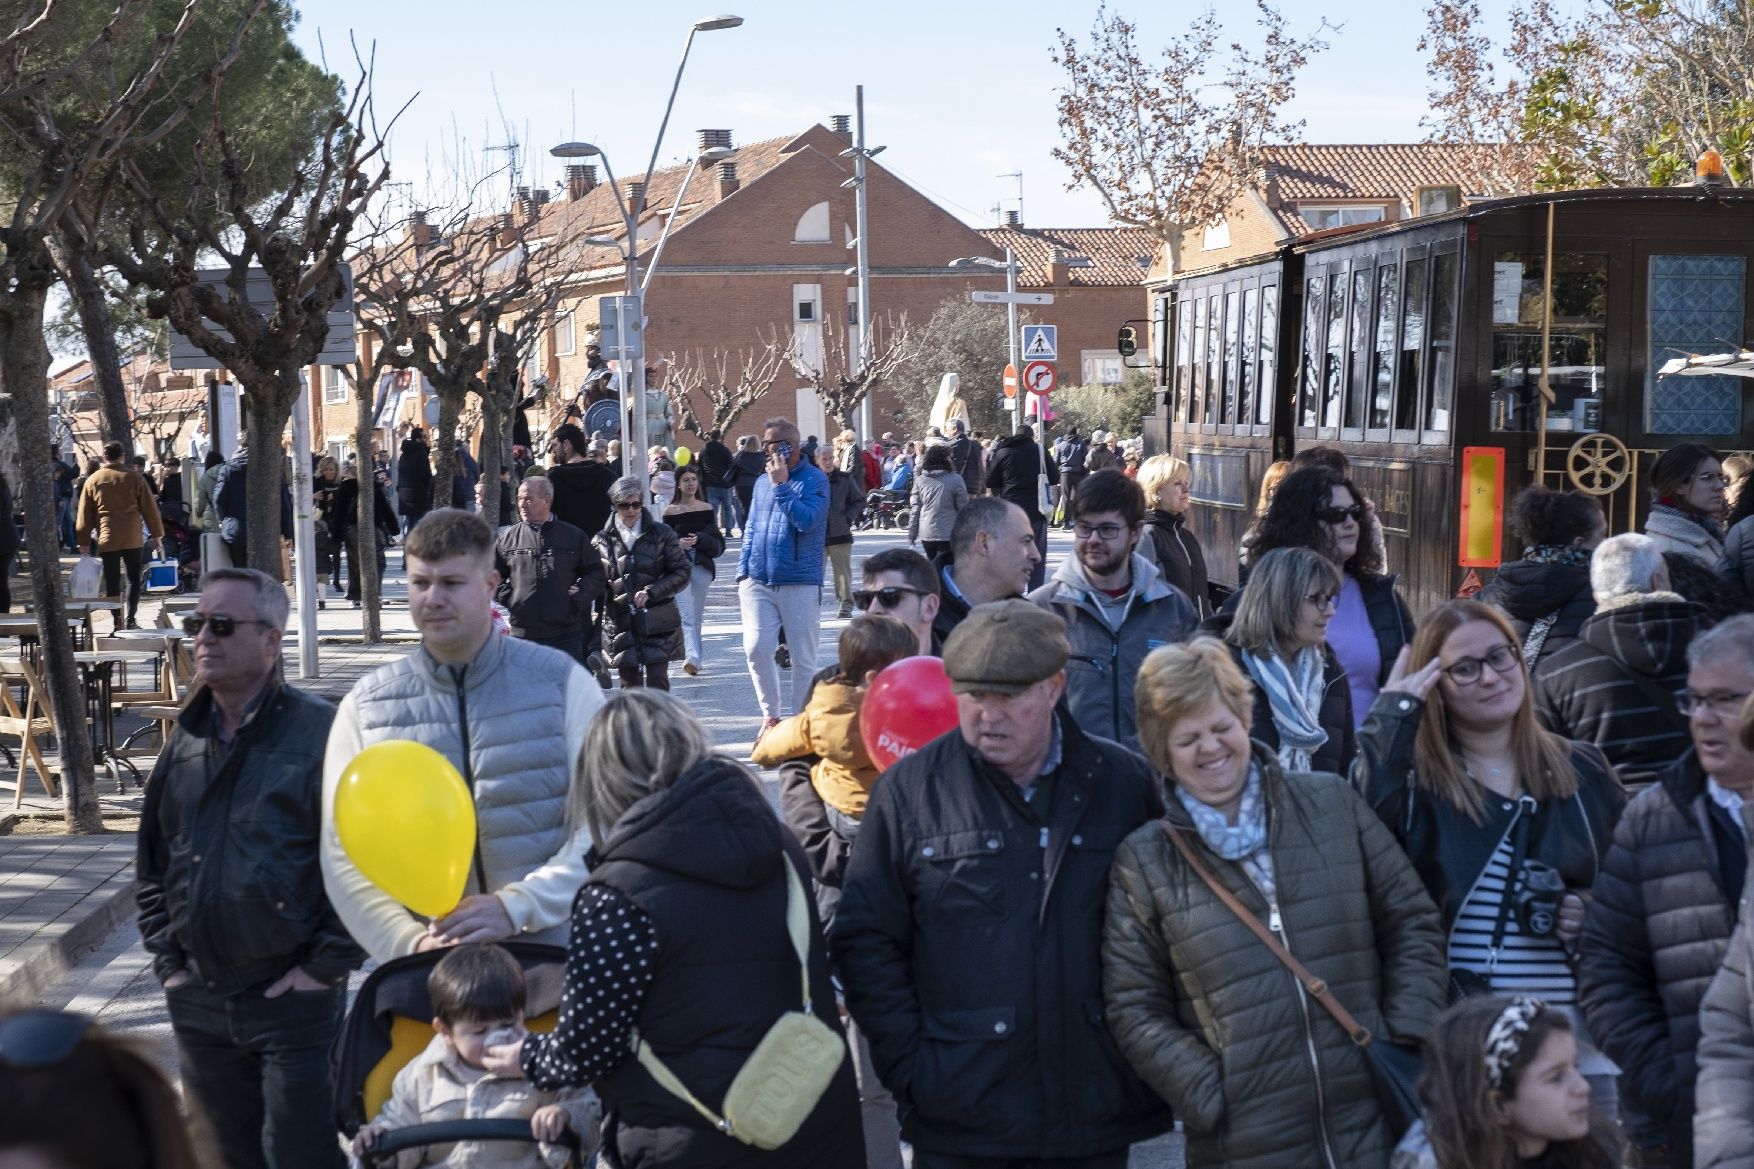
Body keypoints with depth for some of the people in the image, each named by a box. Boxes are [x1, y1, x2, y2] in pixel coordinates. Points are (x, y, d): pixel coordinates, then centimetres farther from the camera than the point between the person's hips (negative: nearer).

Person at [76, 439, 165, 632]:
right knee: (134, 579, 10)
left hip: (107, 539, 1)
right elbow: (150, 508, 2)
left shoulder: (93, 481, 6)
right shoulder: (134, 477, 1)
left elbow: (84, 515, 8)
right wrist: (157, 535, 9)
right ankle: (130, 620, 1)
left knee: (112, 582, 3)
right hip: (132, 538, -1)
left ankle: (118, 622, -2)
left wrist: (84, 542, 14)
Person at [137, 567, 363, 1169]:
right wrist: (166, 959, 10)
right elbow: (152, 863, 17)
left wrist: (327, 965, -13)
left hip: (293, 999, -6)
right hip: (198, 1001, 6)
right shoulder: (186, 739, 8)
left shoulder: (319, 731, -12)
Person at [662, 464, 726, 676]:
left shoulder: (707, 509, 9)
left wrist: (700, 539, -12)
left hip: (702, 567, 3)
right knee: (687, 616, -15)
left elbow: (718, 545, 6)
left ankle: (693, 658, 19)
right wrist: (678, 543, -16)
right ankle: (692, 656, -27)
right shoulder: (670, 511, 4)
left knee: (697, 617, 10)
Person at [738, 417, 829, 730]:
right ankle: (770, 714, 10)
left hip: (800, 584, -4)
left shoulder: (814, 480, -5)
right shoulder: (762, 482, 13)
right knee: (756, 649, -6)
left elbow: (807, 521, -20)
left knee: (803, 658, 3)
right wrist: (743, 571, 12)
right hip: (757, 583, 4)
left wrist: (781, 486, -16)